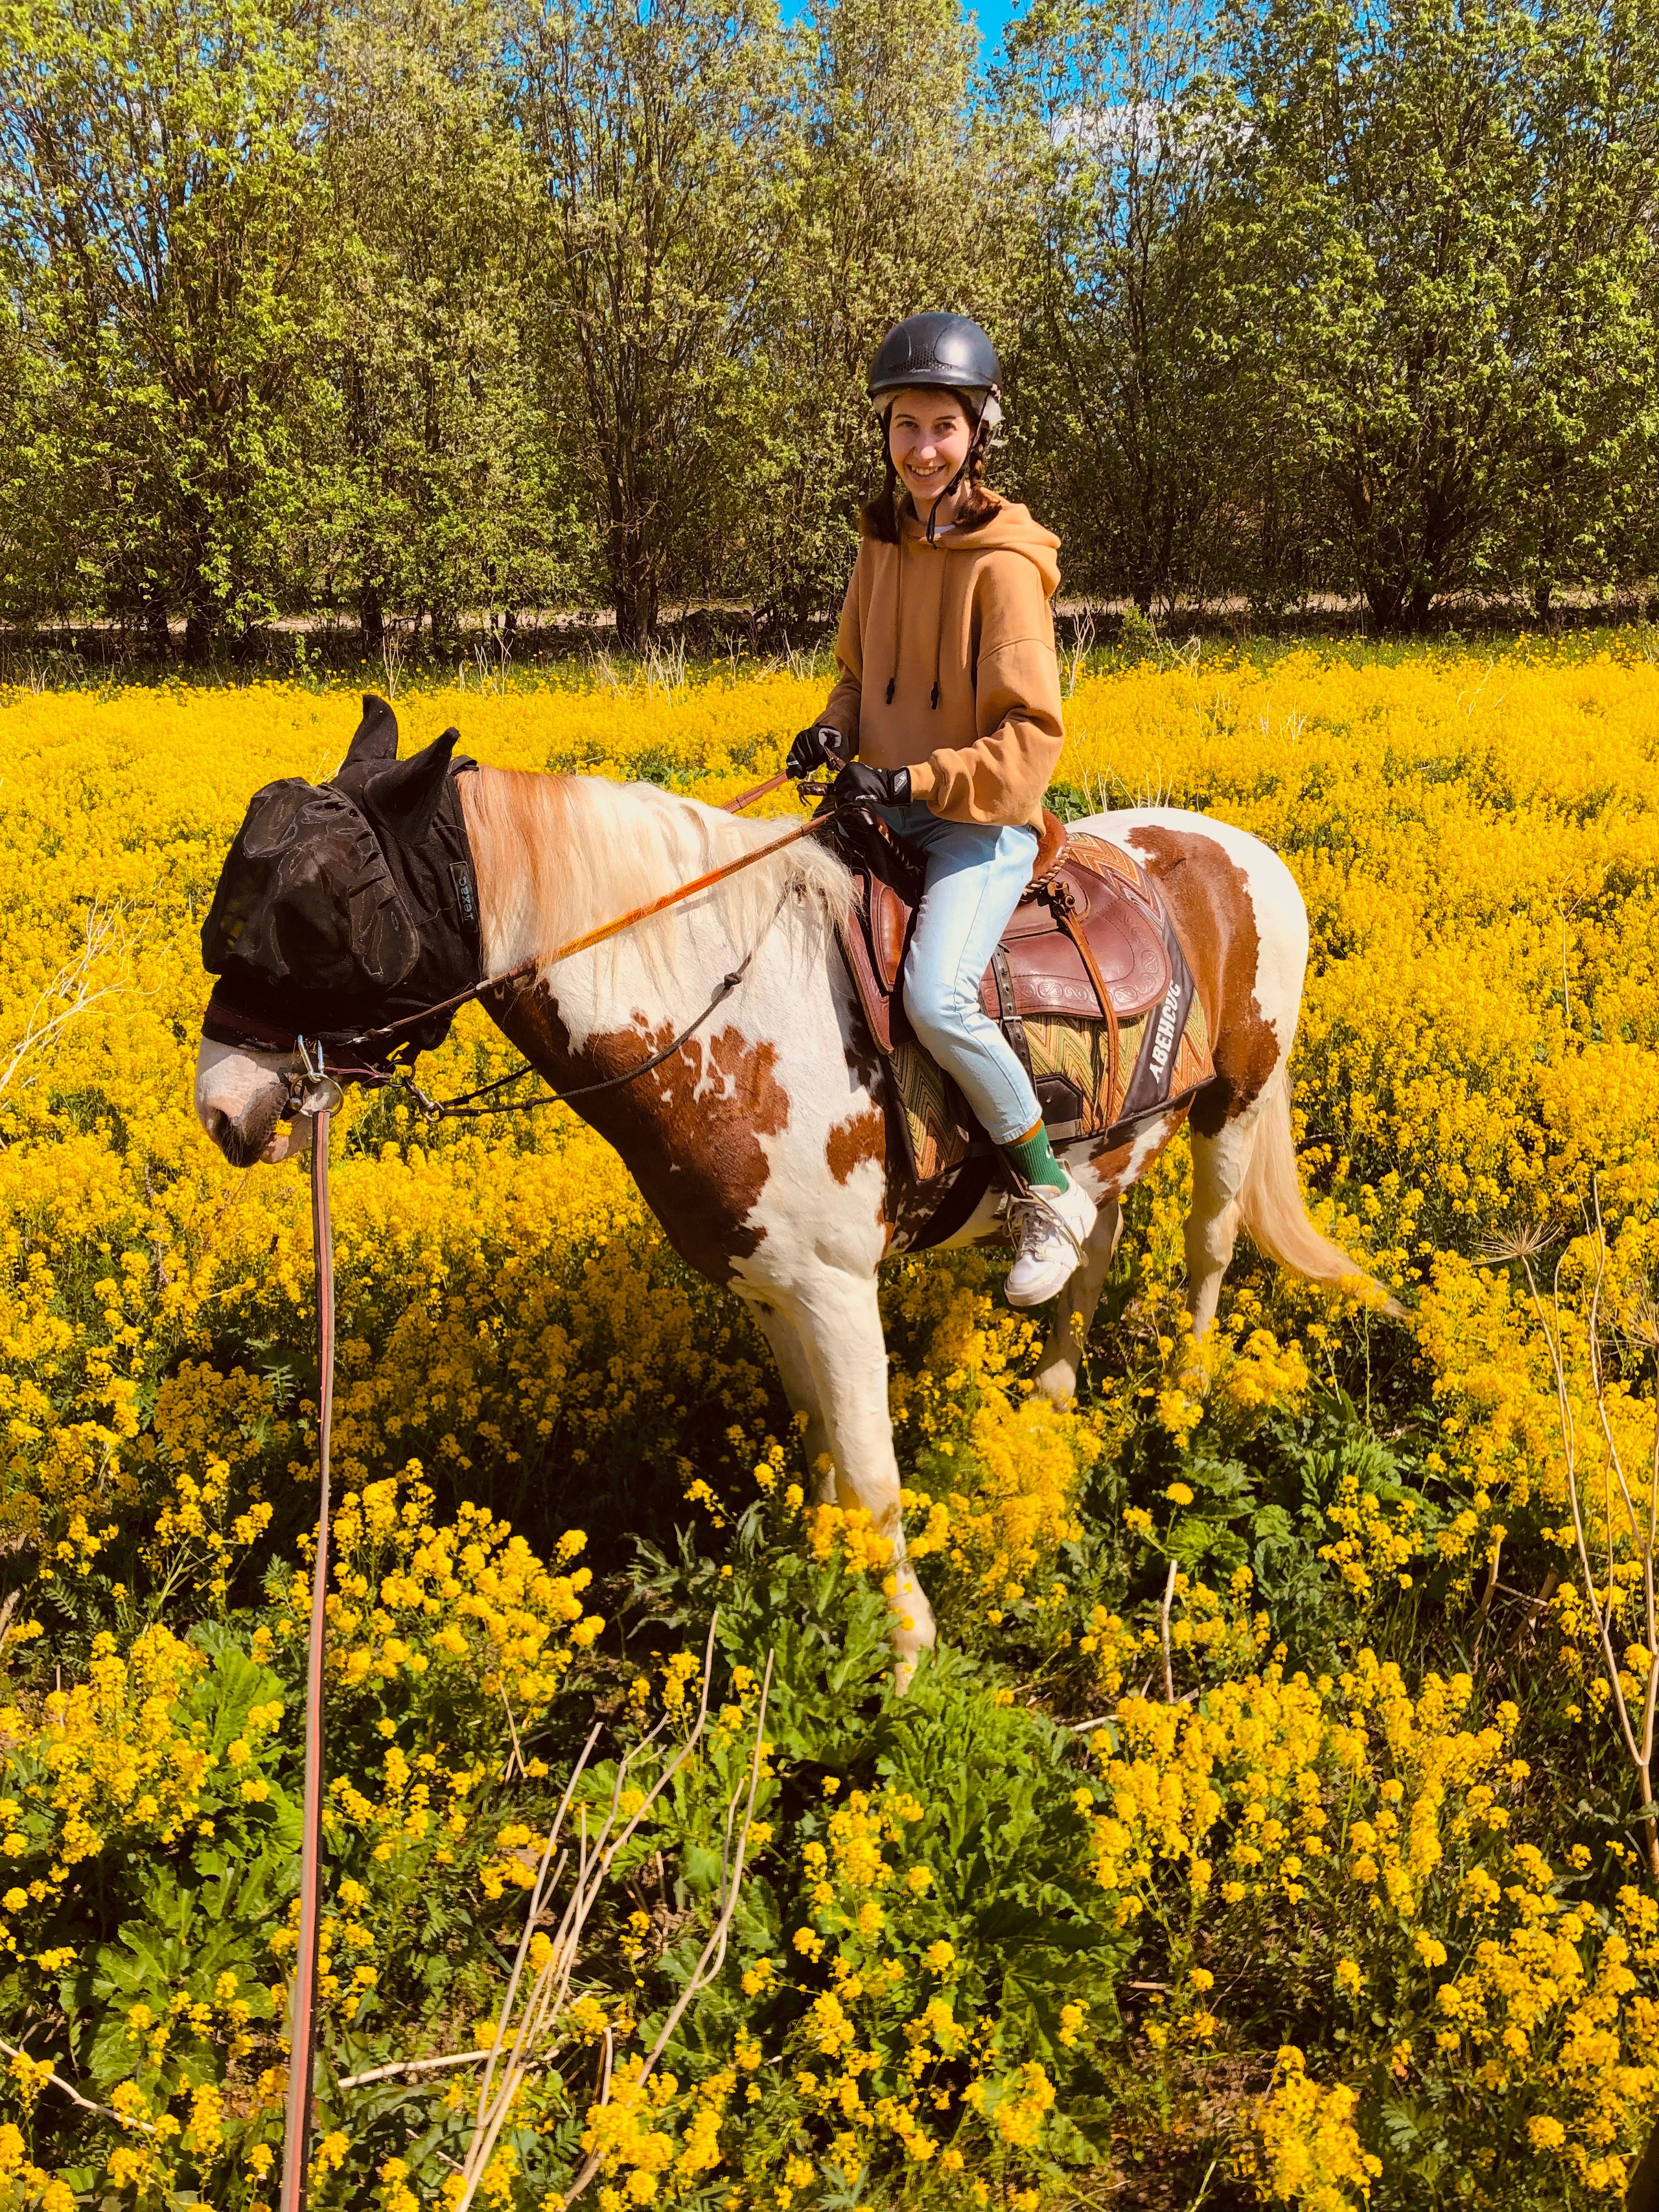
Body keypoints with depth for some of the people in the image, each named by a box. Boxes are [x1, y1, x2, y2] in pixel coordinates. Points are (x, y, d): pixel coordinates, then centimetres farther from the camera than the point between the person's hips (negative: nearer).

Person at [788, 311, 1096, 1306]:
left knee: (935, 997, -28)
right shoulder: (885, 543, 9)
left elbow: (1030, 737, -17)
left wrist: (913, 781, -26)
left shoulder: (1003, 564, -13)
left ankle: (1054, 1196, -8)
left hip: (984, 820, -8)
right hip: (893, 805, 8)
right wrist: (835, 732, -1)